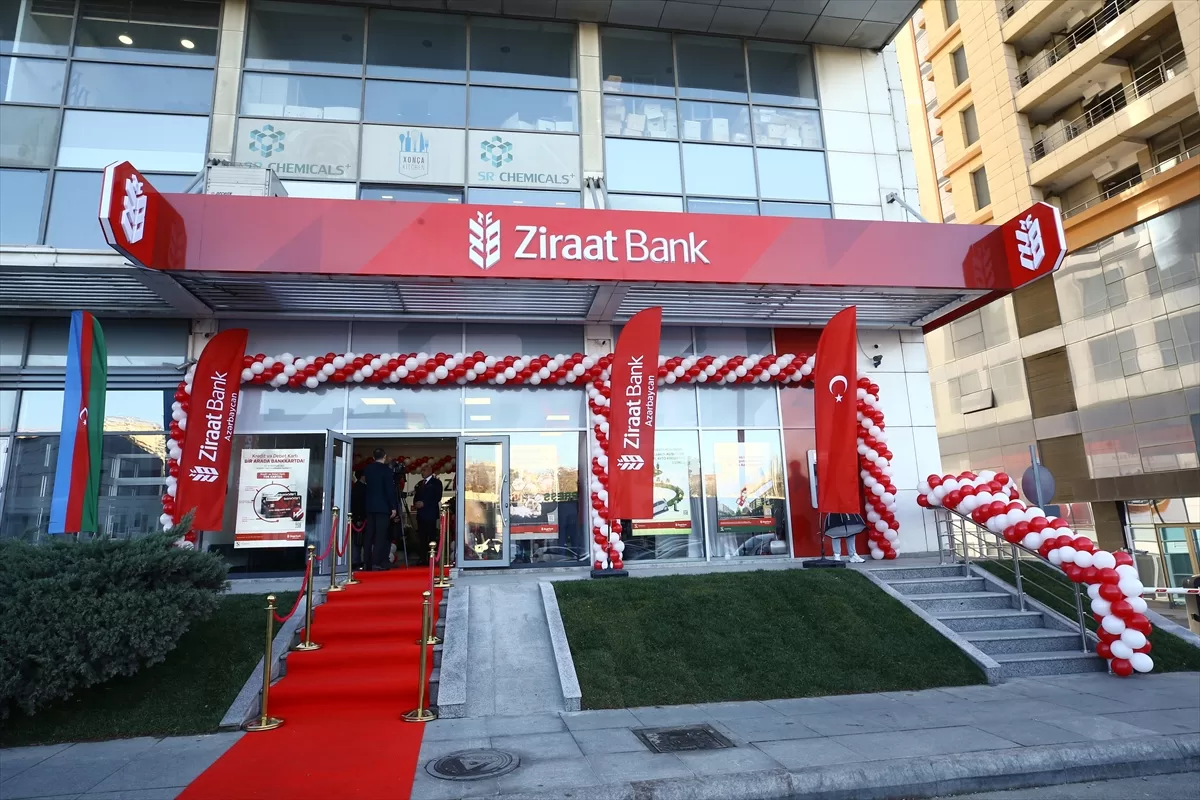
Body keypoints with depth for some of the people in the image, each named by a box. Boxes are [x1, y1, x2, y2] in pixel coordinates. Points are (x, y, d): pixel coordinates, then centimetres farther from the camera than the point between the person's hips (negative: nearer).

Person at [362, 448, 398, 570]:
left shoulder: (367, 469, 9)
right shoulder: (386, 469, -9)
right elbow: (390, 489, -12)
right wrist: (394, 507, -9)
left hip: (370, 506, 6)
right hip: (383, 506, -6)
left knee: (369, 535, 7)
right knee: (380, 535, -6)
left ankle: (367, 563, 9)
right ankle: (376, 563, -11)